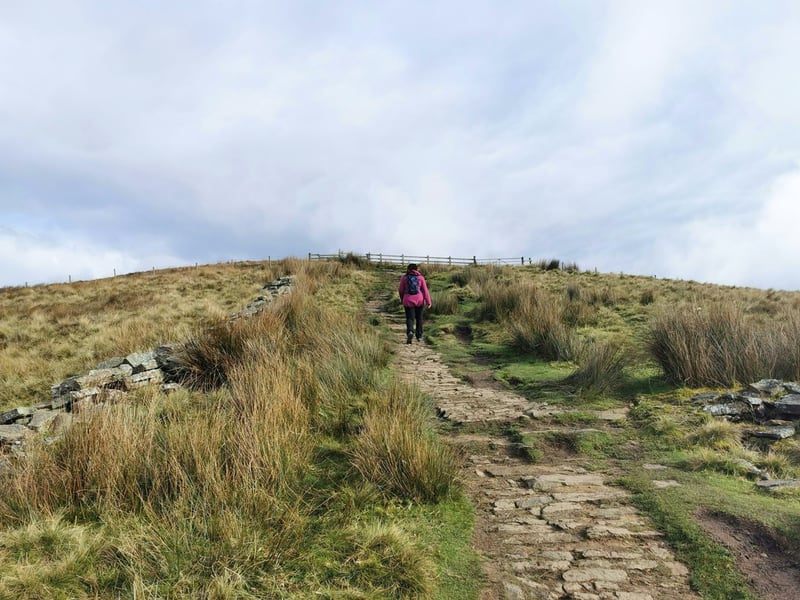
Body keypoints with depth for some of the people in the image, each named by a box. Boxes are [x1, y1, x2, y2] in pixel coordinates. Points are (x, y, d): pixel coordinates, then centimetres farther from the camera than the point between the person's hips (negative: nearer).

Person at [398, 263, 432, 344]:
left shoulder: (404, 278, 0)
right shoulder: (420, 277, 1)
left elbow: (401, 290, 5)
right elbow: (425, 290, -4)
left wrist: (402, 299, 22)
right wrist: (428, 302, -5)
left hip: (408, 301, -1)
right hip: (419, 300, 1)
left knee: (410, 318, 0)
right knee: (419, 318, 17)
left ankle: (410, 332, -27)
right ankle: (419, 336, 23)